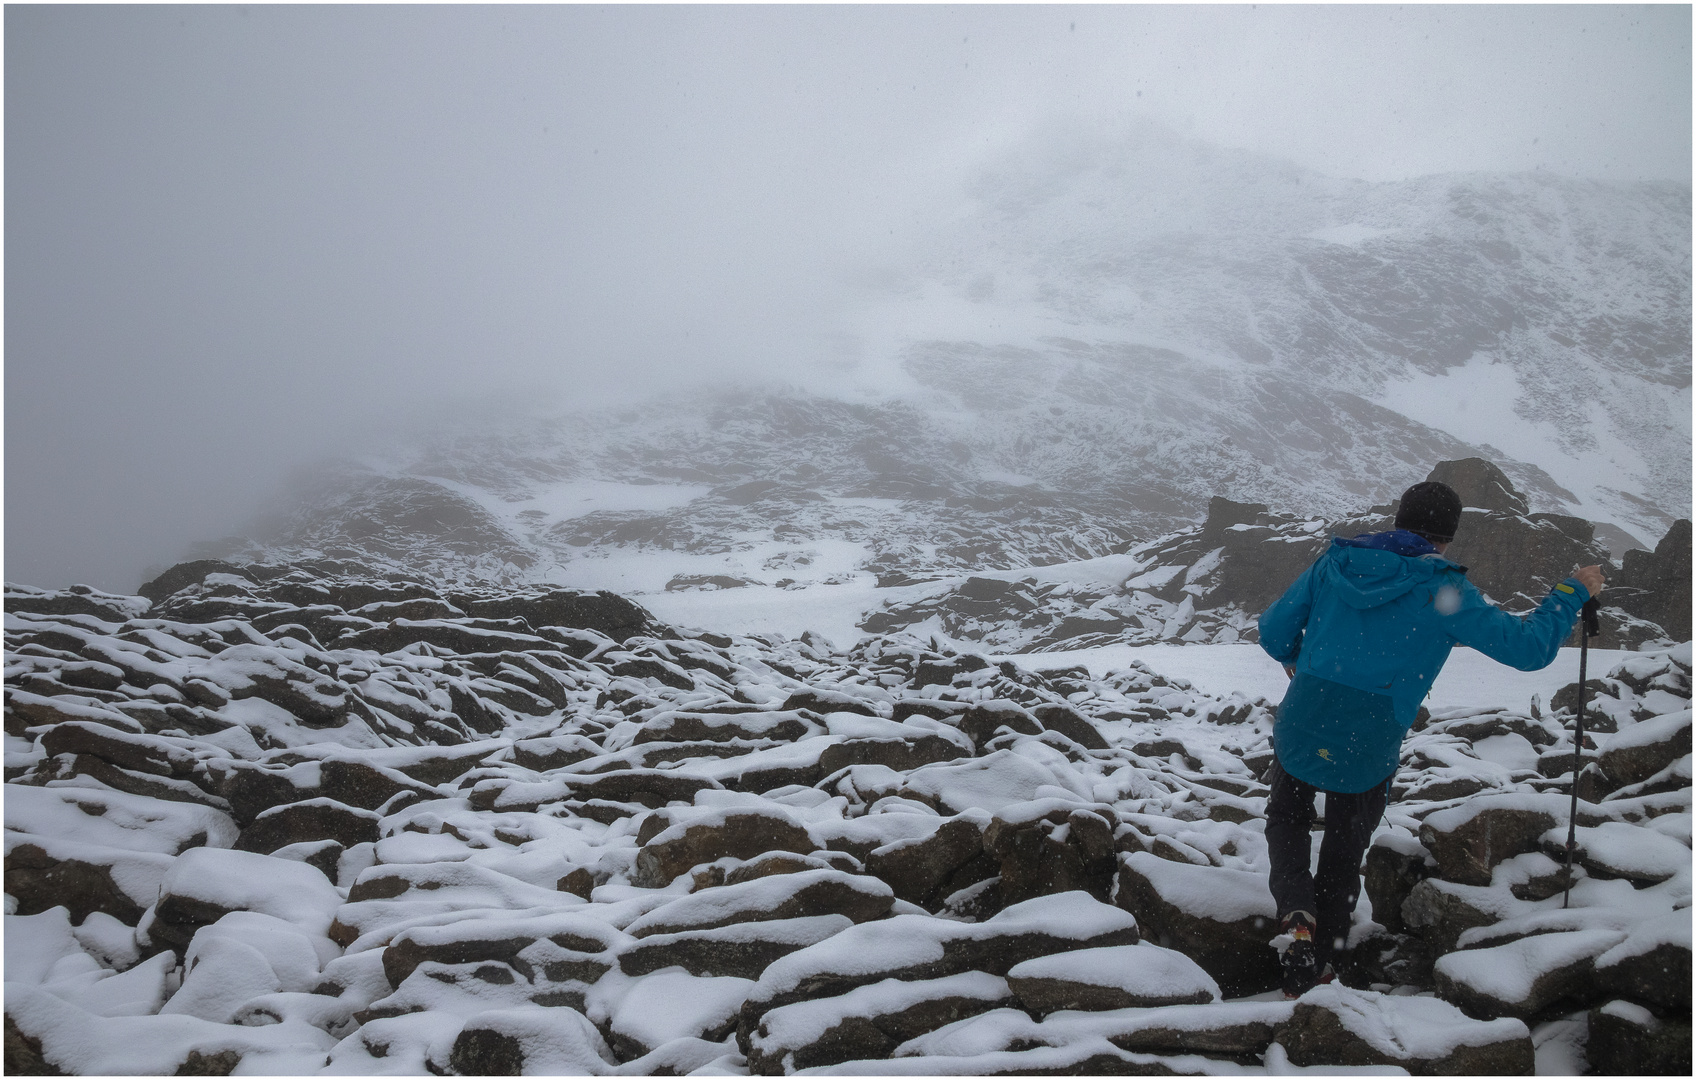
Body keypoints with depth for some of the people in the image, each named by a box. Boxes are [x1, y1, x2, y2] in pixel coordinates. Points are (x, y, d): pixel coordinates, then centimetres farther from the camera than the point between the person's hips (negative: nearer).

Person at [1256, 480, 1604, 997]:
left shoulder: (1335, 562, 2)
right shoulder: (1443, 592, -8)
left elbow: (1273, 630, 8)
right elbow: (1530, 648, -7)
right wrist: (1574, 591, 9)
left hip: (1299, 733, 2)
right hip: (1367, 753, -2)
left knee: (1286, 818, 28)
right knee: (1343, 854, 21)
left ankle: (1297, 914, 4)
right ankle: (1325, 959, 32)